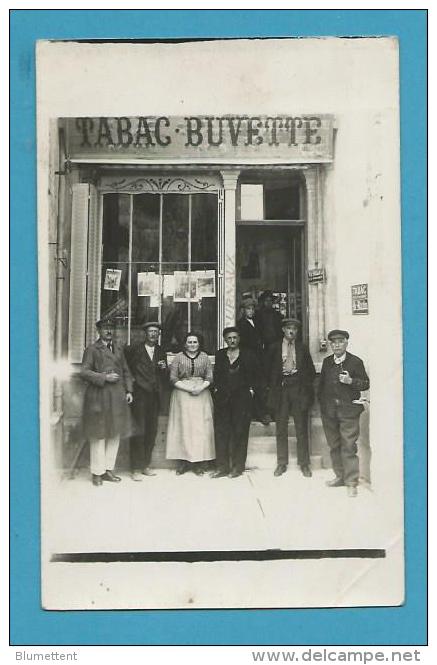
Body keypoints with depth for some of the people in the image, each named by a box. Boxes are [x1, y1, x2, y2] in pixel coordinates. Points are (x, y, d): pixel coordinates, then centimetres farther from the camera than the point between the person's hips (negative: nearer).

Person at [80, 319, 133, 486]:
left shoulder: (119, 349, 17)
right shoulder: (91, 350, 0)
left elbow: (126, 372, 18)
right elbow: (84, 372, -7)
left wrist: (128, 390, 7)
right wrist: (104, 377, -14)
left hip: (118, 397, 6)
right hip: (99, 397, -6)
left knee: (115, 435, 8)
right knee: (98, 436, -1)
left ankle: (108, 470, 17)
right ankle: (97, 472, 9)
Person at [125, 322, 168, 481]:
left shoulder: (161, 352, 14)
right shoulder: (134, 349, 0)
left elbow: (164, 377, 16)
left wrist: (163, 368, -4)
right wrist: (131, 379, -5)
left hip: (155, 396, 5)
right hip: (139, 395, -5)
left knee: (151, 432, 8)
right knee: (138, 431, -6)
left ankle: (146, 465, 19)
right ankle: (136, 469, 0)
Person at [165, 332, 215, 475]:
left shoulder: (204, 357, 9)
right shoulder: (178, 357, 4)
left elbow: (209, 377, 5)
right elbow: (173, 379, -2)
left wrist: (200, 388, -13)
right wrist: (188, 388, -13)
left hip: (201, 395, 1)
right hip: (182, 394, -1)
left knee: (201, 427, -2)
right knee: (183, 427, -2)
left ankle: (199, 464, 3)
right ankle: (182, 462, 3)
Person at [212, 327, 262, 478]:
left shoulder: (248, 355, 4)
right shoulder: (220, 355, 12)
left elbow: (256, 375, 7)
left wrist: (251, 389, -2)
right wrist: (217, 388, 7)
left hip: (242, 398, -3)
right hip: (222, 398, 3)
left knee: (240, 432, -1)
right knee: (221, 432, 0)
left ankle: (238, 467, 7)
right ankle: (222, 467, 6)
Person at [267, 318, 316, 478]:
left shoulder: (302, 348, 11)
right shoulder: (275, 348, 9)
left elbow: (311, 371, 12)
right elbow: (270, 369, 8)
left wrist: (306, 386, 0)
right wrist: (273, 387, -1)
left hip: (299, 390, 0)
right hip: (281, 390, 0)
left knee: (301, 429, 1)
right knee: (281, 429, 3)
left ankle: (304, 464, 9)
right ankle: (282, 463, 11)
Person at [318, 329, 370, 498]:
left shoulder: (356, 362, -3)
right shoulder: (327, 362, 10)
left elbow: (365, 384, -1)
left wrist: (350, 381, -18)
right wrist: (322, 404, 11)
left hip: (348, 410, -5)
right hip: (329, 411, 5)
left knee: (348, 447, -5)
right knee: (334, 446, 12)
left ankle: (351, 482, 2)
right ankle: (340, 476, 25)